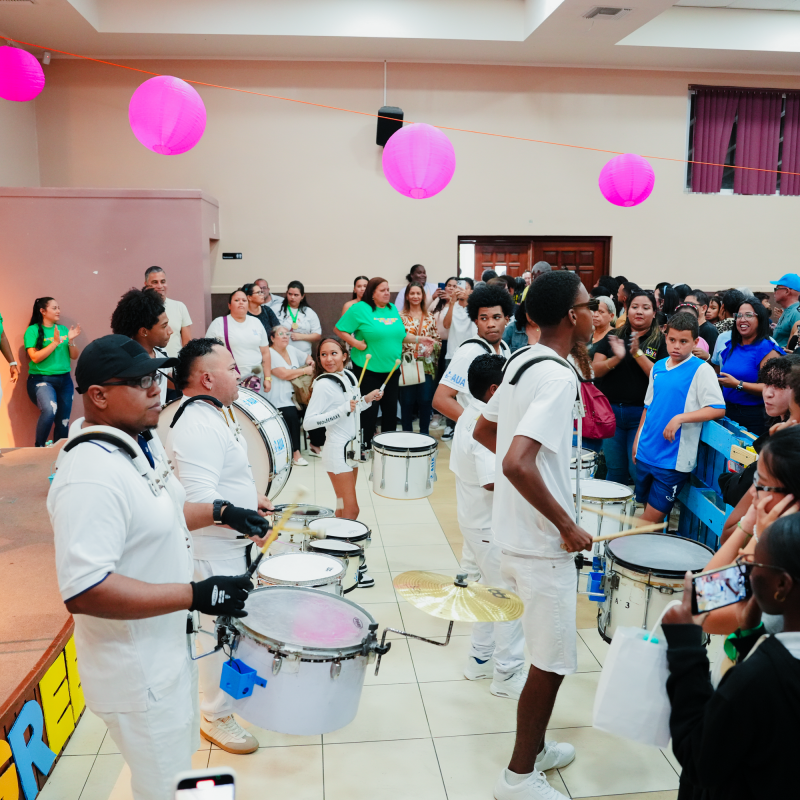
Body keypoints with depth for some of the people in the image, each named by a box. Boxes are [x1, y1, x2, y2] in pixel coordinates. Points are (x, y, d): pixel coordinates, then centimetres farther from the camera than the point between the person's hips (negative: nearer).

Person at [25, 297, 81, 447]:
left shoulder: (63, 329, 10)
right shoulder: (33, 330, -4)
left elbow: (74, 356, 8)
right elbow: (35, 357, -14)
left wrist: (71, 340, -9)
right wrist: (55, 342, -16)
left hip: (64, 380, 6)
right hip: (41, 379, -5)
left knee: (63, 422, 7)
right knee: (50, 410, -30)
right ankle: (39, 448, -12)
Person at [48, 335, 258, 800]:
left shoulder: (142, 441, 1)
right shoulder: (91, 476, -31)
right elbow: (83, 591, -36)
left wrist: (220, 513, 5)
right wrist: (195, 595, -35)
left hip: (170, 647, 9)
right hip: (137, 674, -9)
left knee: (181, 760, 29)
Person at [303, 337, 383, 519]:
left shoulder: (350, 376, 5)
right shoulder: (323, 385, -18)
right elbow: (308, 423, -25)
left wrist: (367, 399, 1)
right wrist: (343, 409, -28)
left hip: (352, 448, 8)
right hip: (337, 451, -8)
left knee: (345, 507, 17)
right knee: (351, 510, -5)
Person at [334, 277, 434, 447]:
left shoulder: (392, 309, 11)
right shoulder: (360, 308, -9)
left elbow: (401, 335, 18)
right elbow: (339, 330, -9)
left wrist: (419, 339, 4)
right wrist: (357, 343, -17)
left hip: (391, 369, 6)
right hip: (369, 369, -6)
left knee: (391, 408, 12)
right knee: (370, 409, -1)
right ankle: (365, 445, 12)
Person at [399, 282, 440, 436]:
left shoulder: (430, 317, 10)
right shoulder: (401, 316, 3)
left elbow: (436, 339, 10)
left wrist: (432, 347, -9)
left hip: (426, 365, 2)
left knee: (425, 400, 0)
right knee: (407, 401, 1)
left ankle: (424, 433, 14)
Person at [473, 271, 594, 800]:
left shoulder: (521, 362, 5)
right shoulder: (558, 379, -23)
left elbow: (483, 431, 17)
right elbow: (517, 465, -34)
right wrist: (567, 525, -22)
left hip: (515, 532, 9)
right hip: (541, 542, -9)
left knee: (546, 654, 24)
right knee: (551, 663, 7)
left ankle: (534, 746, 41)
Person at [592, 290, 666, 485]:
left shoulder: (661, 341, 0)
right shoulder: (613, 336, 8)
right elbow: (595, 370, 0)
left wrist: (638, 354, -19)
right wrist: (616, 358, -18)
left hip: (642, 413, -3)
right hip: (611, 410, 3)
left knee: (638, 471, -3)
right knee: (615, 470, 11)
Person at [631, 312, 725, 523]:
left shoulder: (701, 370, -9)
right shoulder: (658, 368, 9)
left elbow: (718, 409, -16)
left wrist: (680, 418, -25)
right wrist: (637, 439, 17)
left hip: (673, 460, -6)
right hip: (646, 453, 6)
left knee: (650, 521, -3)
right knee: (647, 512, 15)